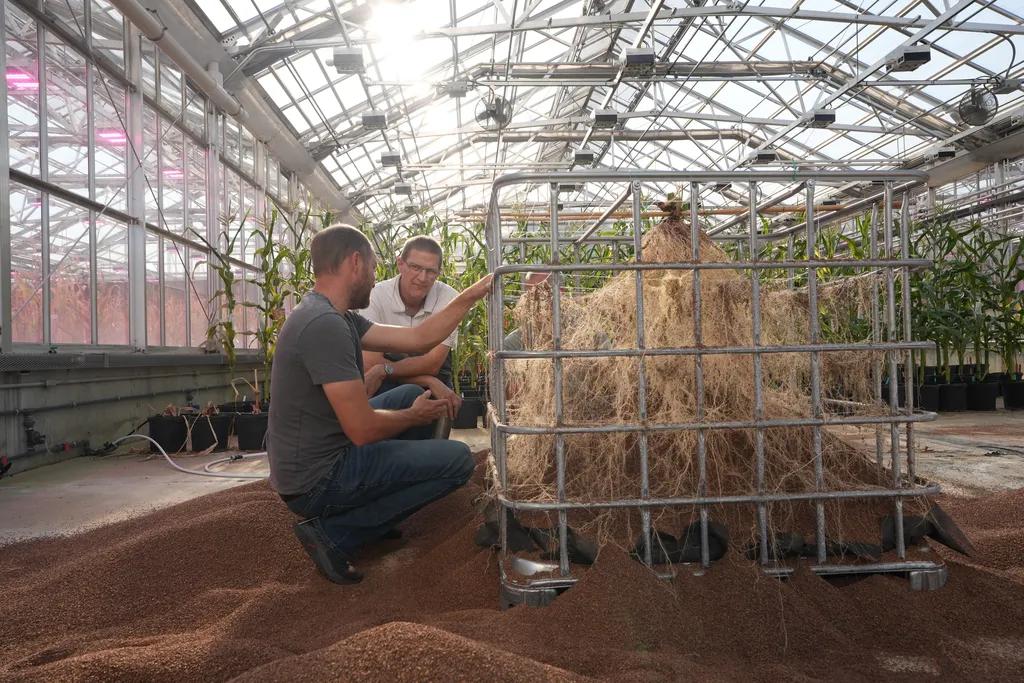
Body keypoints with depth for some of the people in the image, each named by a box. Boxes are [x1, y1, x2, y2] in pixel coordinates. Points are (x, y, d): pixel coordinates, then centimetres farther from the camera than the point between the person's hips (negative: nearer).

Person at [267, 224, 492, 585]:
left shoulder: (333, 316, 6)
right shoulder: (325, 325, -25)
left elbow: (416, 339, 8)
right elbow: (363, 429, -26)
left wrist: (472, 294, 9)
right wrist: (415, 416, -6)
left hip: (308, 463, 10)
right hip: (317, 482, -10)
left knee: (410, 395, 20)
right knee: (458, 459, -6)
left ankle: (367, 508, 16)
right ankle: (334, 532, -3)